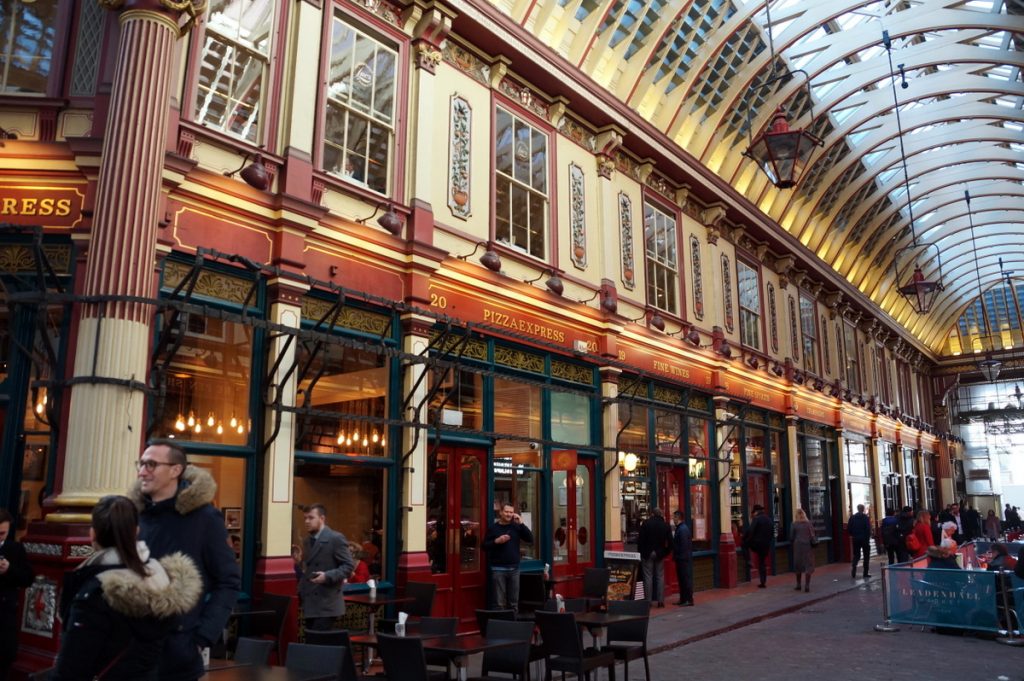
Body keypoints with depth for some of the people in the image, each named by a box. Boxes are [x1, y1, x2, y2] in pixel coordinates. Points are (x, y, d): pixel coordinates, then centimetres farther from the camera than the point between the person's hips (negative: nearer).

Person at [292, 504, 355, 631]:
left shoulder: (336, 538, -8)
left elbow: (349, 566, -11)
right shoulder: (307, 542, 16)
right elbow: (307, 572, 18)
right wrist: (298, 562, 0)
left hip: (326, 605, -7)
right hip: (309, 604, 8)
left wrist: (327, 576, -22)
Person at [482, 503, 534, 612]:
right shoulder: (493, 528, 1)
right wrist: (496, 541, -16)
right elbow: (485, 546, 0)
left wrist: (521, 523, -7)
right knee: (499, 603, -3)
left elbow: (530, 539, -1)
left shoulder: (516, 527, 8)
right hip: (498, 569, -3)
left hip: (514, 569, 3)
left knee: (514, 602, 7)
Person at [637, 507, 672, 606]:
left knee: (648, 576, 1)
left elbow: (640, 540, -9)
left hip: (647, 553, -2)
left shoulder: (645, 523, -6)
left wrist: (640, 553, 0)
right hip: (660, 554, 2)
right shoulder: (666, 525, 1)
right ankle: (660, 600, 6)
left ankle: (648, 600, 0)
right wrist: (665, 553, 9)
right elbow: (670, 542, -1)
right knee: (660, 576, 8)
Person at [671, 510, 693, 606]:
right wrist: (675, 556, 14)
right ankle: (683, 599, 19)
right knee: (681, 579, 13)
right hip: (681, 559, 10)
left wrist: (678, 556, -19)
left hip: (684, 559, -10)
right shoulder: (679, 528, 14)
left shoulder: (683, 529, -17)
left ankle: (689, 600, 0)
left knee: (686, 579, -4)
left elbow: (684, 545, -22)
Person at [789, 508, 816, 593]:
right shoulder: (809, 523, -2)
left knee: (798, 565, 12)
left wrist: (793, 543, 19)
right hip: (808, 546, 0)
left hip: (798, 546, 1)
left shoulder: (794, 524, -3)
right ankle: (807, 586, -5)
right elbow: (812, 536, -2)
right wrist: (814, 542, 16)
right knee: (808, 566, 1)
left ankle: (798, 585, 20)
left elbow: (791, 537, 0)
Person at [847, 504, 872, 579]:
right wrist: (868, 537, -5)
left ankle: (853, 573, -9)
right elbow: (868, 529, -14)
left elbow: (848, 528, 0)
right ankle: (866, 573, 9)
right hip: (864, 539, -3)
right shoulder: (866, 517, -9)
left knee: (856, 556, 8)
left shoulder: (852, 517, 1)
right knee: (866, 556, 10)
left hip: (855, 539, 3)